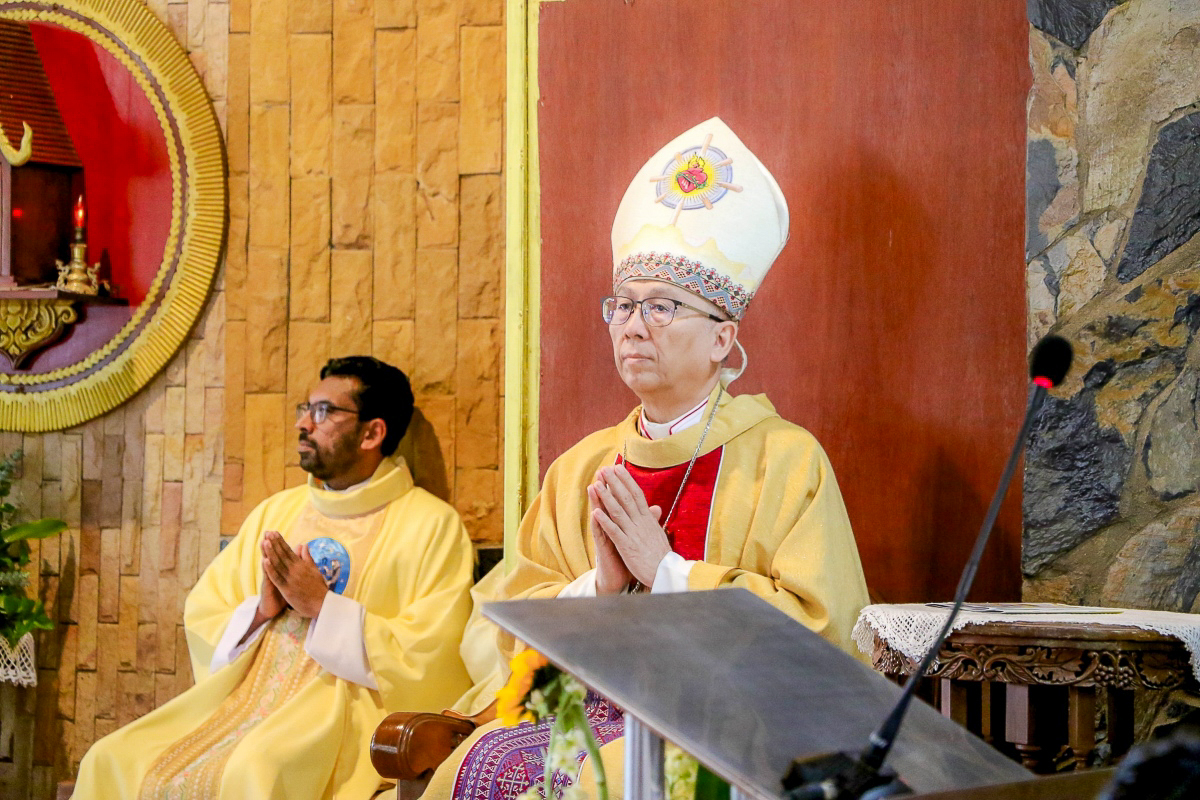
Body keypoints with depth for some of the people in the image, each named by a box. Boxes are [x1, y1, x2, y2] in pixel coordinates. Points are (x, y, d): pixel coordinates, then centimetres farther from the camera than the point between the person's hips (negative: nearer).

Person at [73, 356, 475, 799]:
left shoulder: (432, 526, -1)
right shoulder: (276, 512, 19)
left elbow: (430, 658, -12)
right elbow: (201, 618, 16)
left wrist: (321, 606, -12)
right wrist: (260, 610, -5)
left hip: (352, 709, -6)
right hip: (246, 697, 6)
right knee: (110, 761, -14)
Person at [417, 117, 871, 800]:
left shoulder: (789, 460, 2)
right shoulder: (582, 470, 17)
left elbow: (817, 627, -8)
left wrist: (666, 570, -8)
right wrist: (600, 584, -6)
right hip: (589, 704, 5)